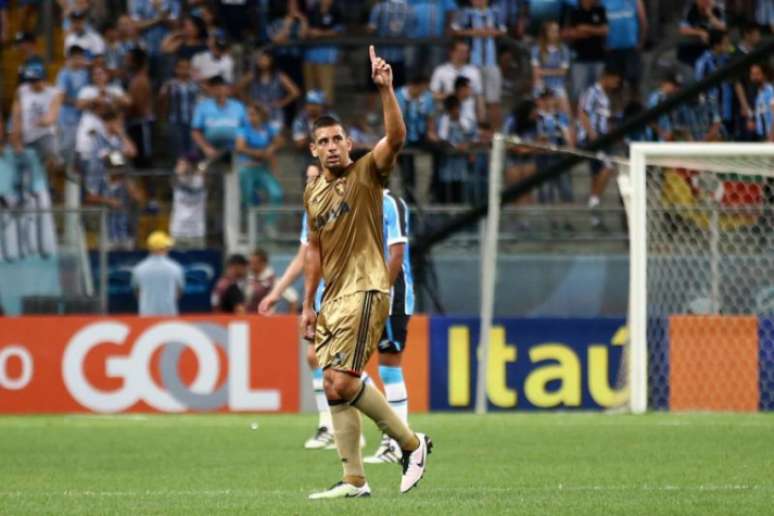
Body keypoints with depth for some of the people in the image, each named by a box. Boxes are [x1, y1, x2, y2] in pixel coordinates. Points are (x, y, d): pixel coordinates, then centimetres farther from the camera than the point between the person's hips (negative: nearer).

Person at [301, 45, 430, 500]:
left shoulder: (367, 174, -4)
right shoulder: (313, 193, 15)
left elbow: (396, 137, -22)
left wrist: (386, 89, -31)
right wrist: (308, 304, 19)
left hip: (365, 291, -8)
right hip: (333, 299, 8)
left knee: (342, 382, -19)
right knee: (335, 387, 3)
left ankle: (412, 443, -4)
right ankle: (354, 480, 7)